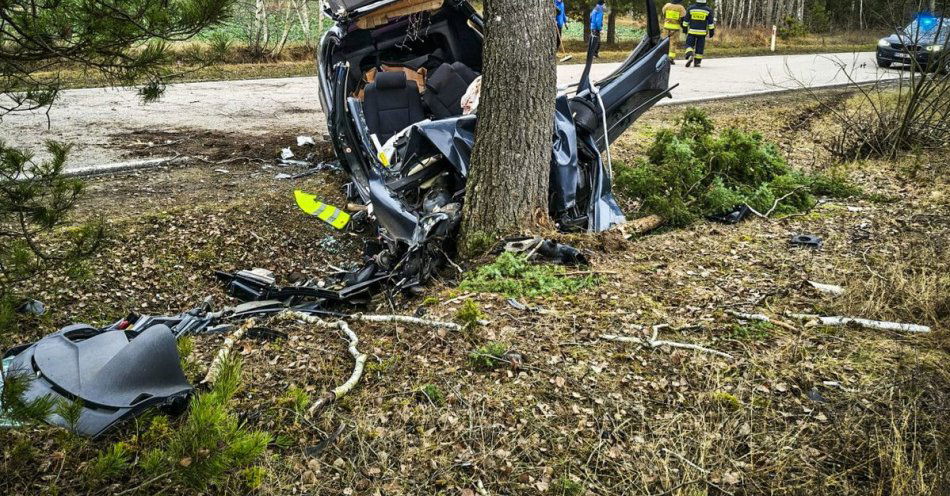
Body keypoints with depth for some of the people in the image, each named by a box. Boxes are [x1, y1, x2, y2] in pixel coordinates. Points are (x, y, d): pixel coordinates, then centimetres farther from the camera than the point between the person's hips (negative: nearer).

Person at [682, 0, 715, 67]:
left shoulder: (691, 8, -1)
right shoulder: (708, 10, -1)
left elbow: (686, 20, 4)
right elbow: (711, 22, 1)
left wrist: (685, 29, 14)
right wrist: (711, 32, 9)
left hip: (692, 31, 0)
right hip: (702, 32, 0)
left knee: (689, 45, 7)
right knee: (700, 47, 9)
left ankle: (690, 56, -21)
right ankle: (697, 62, 12)